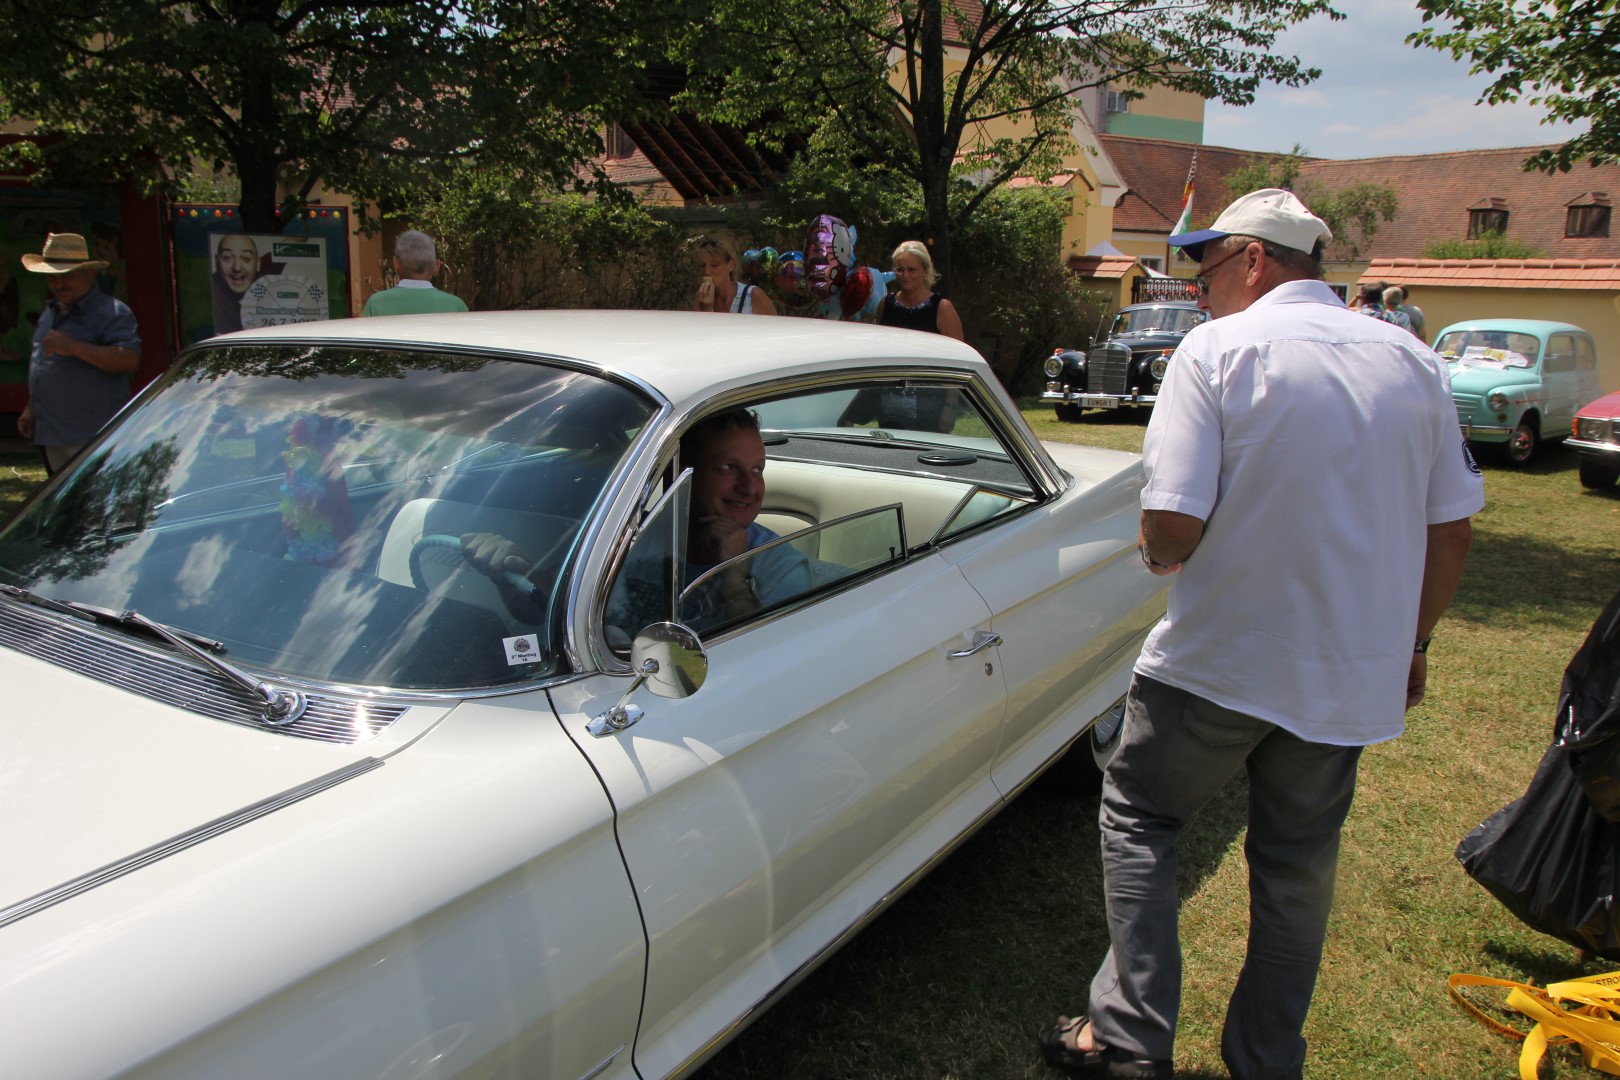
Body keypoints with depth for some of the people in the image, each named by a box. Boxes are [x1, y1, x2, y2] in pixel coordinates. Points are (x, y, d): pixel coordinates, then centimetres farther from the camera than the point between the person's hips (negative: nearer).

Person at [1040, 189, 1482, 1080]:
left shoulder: (1219, 349, -12)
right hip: (1353, 674, 5)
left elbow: (1172, 525, -20)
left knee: (1137, 819, 14)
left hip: (1221, 659, -5)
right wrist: (1412, 642, 20)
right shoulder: (1414, 362, 5)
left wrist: (1157, 554, 3)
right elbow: (1452, 528, 8)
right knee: (1299, 868, 18)